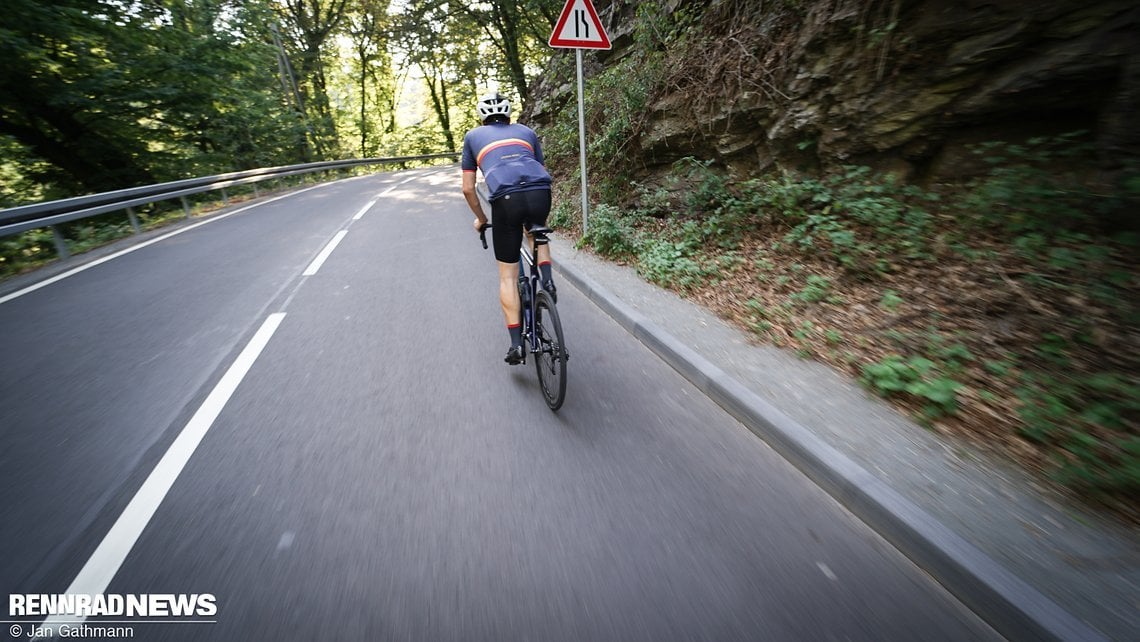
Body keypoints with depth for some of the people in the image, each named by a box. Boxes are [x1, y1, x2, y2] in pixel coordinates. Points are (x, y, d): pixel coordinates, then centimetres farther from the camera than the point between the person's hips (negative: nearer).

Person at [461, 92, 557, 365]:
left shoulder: (473, 136, 27)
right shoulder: (526, 131, 31)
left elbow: (468, 189, 23)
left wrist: (481, 218, 38)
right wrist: (542, 213, 45)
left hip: (506, 199, -2)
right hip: (540, 193, 2)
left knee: (508, 276, 10)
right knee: (537, 231, 38)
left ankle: (516, 343, 7)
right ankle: (547, 279, 17)